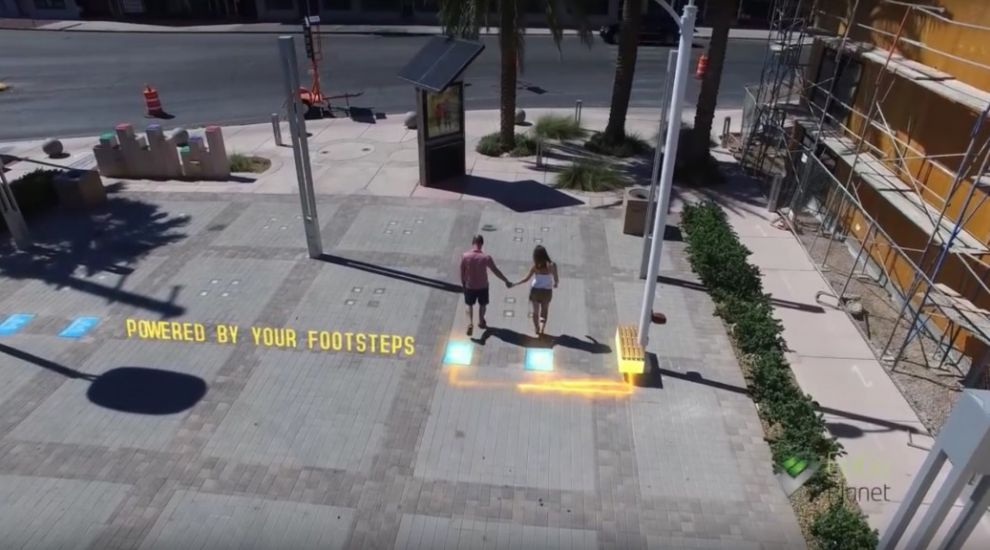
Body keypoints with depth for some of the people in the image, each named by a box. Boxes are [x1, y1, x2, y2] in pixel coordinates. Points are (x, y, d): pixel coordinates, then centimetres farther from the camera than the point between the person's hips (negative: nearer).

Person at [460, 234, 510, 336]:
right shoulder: (486, 257, -20)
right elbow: (496, 271, -13)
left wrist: (463, 283, 12)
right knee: (482, 305, 23)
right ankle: (481, 322, 41)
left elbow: (462, 272, -5)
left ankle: (470, 323, 6)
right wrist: (506, 281, -2)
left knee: (469, 305, 21)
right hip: (483, 286, 0)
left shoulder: (465, 256, -16)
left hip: (469, 286, 1)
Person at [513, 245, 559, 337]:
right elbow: (556, 280, -6)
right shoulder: (552, 265, -12)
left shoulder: (535, 266, -13)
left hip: (536, 291, 0)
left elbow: (526, 279, -9)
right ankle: (542, 329, 8)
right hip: (547, 291, 0)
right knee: (544, 312, 18)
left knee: (535, 311, 18)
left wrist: (514, 284, 4)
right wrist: (555, 283, 18)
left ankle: (537, 329, 27)